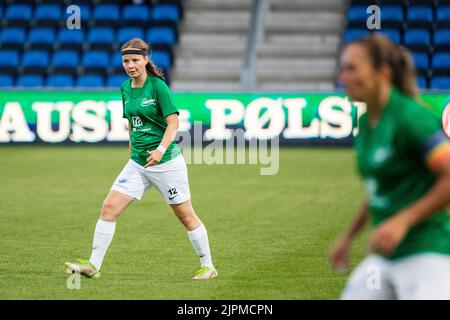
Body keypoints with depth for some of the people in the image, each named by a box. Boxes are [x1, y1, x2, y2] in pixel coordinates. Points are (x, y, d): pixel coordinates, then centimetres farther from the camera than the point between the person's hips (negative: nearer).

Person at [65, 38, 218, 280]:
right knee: (109, 207, -5)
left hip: (166, 162, -6)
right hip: (137, 164, 6)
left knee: (185, 215, 3)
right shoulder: (125, 88, 8)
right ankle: (94, 265, -2)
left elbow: (173, 122, -15)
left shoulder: (158, 86, -12)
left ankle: (207, 266, 16)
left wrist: (161, 149, -27)